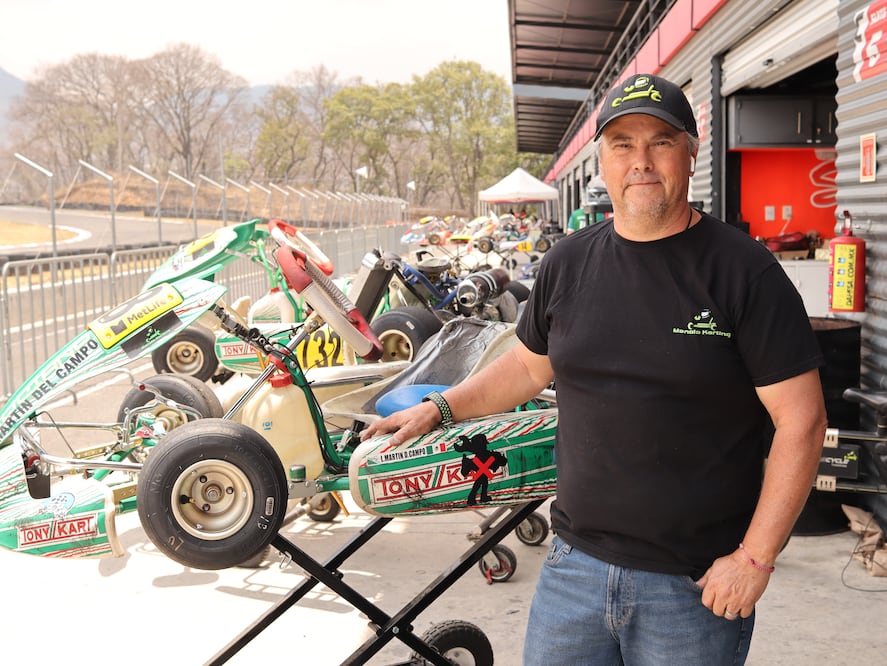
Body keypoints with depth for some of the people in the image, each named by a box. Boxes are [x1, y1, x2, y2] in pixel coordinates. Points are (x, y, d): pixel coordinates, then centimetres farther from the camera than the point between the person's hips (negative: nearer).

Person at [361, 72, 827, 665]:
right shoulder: (568, 264, 4)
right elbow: (532, 365, 19)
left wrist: (755, 557, -14)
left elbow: (801, 420, -11)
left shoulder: (744, 271, -10)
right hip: (576, 565, 4)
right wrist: (439, 408, 12)